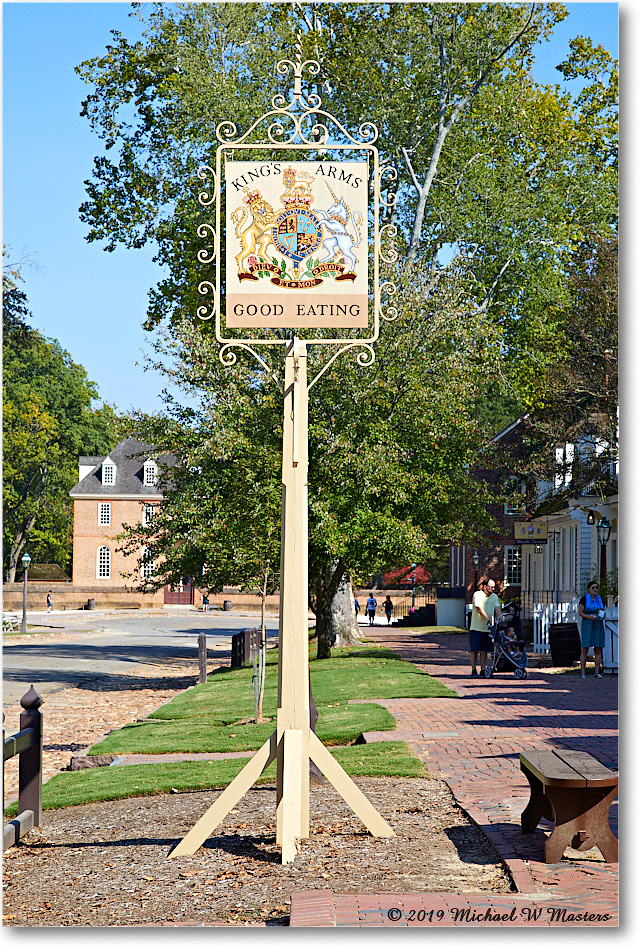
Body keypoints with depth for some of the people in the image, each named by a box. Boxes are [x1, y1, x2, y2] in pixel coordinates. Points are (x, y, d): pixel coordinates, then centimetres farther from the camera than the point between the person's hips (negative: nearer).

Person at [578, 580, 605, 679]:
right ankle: (582, 672, -6)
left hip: (598, 626, 4)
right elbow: (580, 613, -4)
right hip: (587, 625, -4)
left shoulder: (599, 599, 10)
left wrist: (602, 615, -7)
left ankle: (597, 672, 1)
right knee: (584, 649, -6)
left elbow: (602, 612, 16)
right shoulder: (584, 599, -1)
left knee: (598, 649, -1)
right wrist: (589, 617, -21)